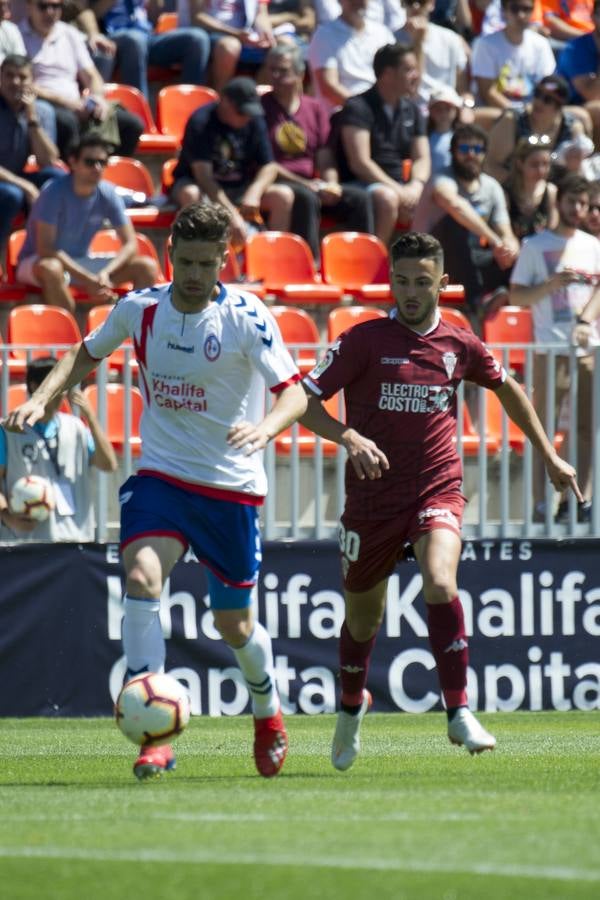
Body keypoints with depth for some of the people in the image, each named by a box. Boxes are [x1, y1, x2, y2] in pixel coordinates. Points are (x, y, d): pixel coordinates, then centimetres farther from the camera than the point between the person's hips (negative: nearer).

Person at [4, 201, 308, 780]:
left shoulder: (246, 318, -13)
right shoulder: (139, 309, -2)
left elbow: (294, 391, -18)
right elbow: (87, 354, 15)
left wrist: (266, 427, -39)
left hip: (232, 486, -2)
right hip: (160, 476, 2)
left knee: (234, 626, 8)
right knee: (141, 579, -25)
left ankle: (268, 713, 41)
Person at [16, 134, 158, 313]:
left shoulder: (108, 194, -8)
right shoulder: (54, 193, -22)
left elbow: (130, 244, -7)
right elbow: (44, 248, -27)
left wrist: (105, 273, -27)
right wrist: (88, 279, -34)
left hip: (80, 262, 5)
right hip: (35, 262, -5)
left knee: (147, 267, -12)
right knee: (50, 268, -43)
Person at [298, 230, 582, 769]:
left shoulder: (459, 345, 3)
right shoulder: (364, 341, -6)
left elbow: (507, 389, 22)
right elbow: (306, 400, -9)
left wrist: (550, 456, 24)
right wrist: (348, 437, -27)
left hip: (438, 491, 0)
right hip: (373, 497, 0)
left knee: (440, 585, -27)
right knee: (363, 616, 13)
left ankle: (459, 713, -21)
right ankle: (352, 705, 42)